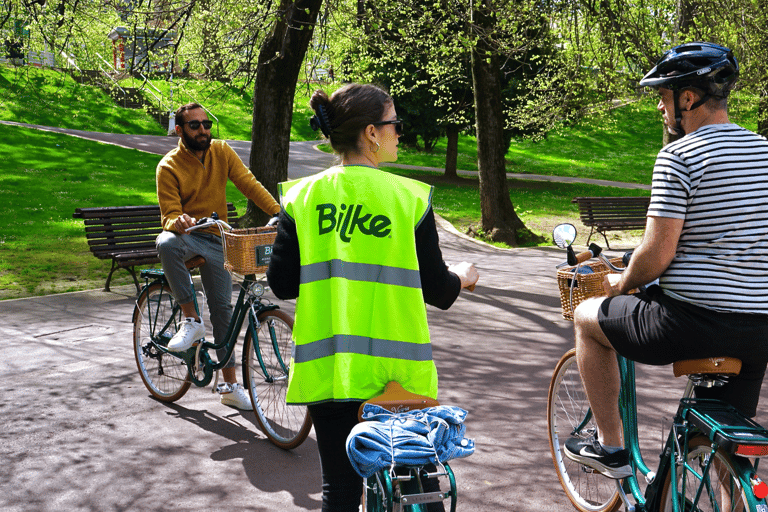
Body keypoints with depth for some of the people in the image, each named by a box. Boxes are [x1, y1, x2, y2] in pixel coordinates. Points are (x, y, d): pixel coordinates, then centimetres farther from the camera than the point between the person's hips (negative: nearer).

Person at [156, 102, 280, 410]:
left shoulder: (222, 152, 0)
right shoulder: (169, 166, -9)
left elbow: (249, 184, -6)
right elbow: (170, 214, -12)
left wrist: (280, 213, -20)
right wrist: (179, 221, -38)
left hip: (216, 240, 3)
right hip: (187, 235, -3)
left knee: (222, 308, 1)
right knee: (166, 243, -39)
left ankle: (230, 386, 10)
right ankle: (191, 320, -24)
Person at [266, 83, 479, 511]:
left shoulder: (302, 197, -1)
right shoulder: (410, 197, -6)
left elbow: (282, 284, 0)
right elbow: (436, 289, -2)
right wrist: (462, 277, 20)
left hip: (327, 367, 2)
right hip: (399, 370, -2)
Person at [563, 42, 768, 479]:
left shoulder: (677, 157, -12)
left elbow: (657, 254, -16)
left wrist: (622, 283, 5)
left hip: (692, 320, -6)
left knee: (587, 316, 19)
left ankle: (610, 447, 23)